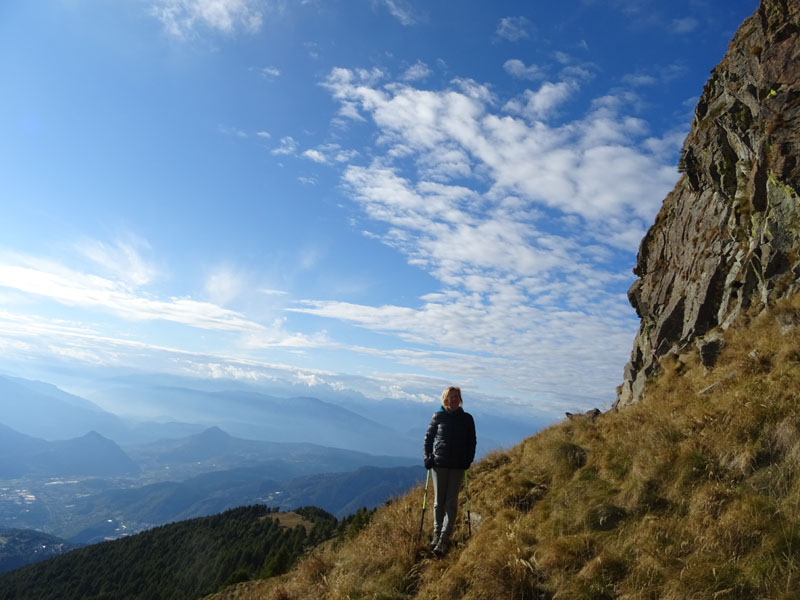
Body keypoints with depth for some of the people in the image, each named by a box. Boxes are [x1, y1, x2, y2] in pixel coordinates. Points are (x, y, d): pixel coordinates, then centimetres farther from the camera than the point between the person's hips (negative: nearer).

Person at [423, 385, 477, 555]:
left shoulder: (467, 418, 1)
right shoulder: (438, 416, 0)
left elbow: (472, 441, 9)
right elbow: (428, 437, 7)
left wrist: (468, 460, -1)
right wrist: (428, 457, -1)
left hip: (458, 466, 0)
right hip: (439, 464, 0)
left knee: (451, 503, -1)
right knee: (439, 501, 8)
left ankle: (444, 538, 4)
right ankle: (437, 533, 23)